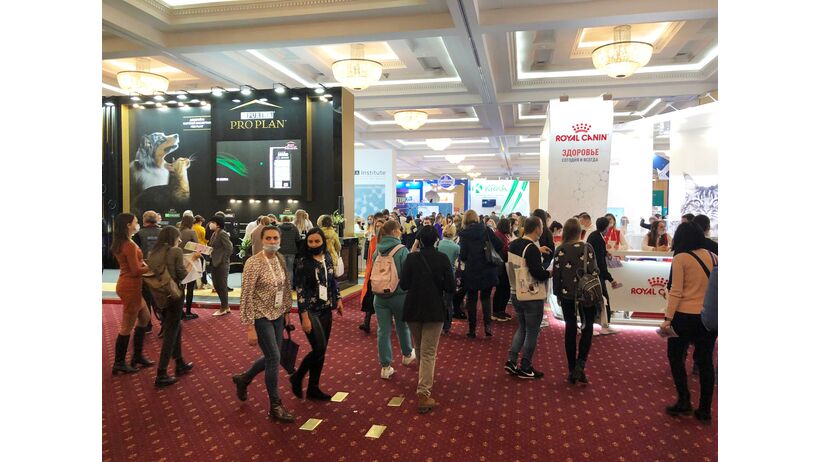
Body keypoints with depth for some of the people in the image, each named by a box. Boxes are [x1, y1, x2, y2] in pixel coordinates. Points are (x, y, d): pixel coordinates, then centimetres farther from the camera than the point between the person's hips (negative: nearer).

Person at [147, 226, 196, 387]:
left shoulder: (153, 252, 7)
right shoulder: (176, 250, -10)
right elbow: (181, 275, -10)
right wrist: (192, 259, -1)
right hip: (173, 294, -7)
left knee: (176, 327, 23)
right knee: (170, 332, 1)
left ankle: (180, 364, 32)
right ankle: (161, 375, 2)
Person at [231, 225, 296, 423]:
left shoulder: (280, 258, 2)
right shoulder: (253, 263, -18)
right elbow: (246, 296, -18)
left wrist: (287, 311, 12)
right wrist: (249, 327, -19)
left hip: (277, 315, 7)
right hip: (261, 316, -7)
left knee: (271, 357, 16)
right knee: (274, 358, -5)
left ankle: (243, 379, 42)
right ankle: (276, 406, 11)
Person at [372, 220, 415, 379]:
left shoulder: (377, 251, 1)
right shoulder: (402, 250, -14)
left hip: (379, 296, 3)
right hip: (399, 295, -3)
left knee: (383, 331, 6)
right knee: (403, 326, 20)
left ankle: (385, 367, 10)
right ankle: (407, 355, 41)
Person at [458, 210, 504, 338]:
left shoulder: (465, 234, -9)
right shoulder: (486, 229, -3)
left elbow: (462, 256, -12)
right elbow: (499, 246, -6)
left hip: (472, 272, -2)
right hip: (488, 271, 2)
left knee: (472, 300, 10)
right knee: (486, 297, 16)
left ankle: (472, 330, 13)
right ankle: (488, 325, -1)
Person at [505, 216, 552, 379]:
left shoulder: (514, 244, 3)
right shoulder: (531, 248, -22)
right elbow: (539, 274, -26)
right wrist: (551, 272, -8)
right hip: (532, 296, -8)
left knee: (522, 327, 21)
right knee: (532, 331, 6)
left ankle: (511, 361, 17)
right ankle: (525, 368, 14)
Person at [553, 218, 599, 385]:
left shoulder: (560, 250, -5)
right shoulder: (587, 248, -8)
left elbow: (556, 274, -3)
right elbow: (594, 271, -9)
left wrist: (557, 293, 8)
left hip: (567, 295, 2)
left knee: (570, 329, 9)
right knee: (587, 329, 10)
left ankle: (572, 371, 14)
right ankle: (580, 365, -6)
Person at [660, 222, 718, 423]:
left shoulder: (680, 258, -10)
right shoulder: (713, 257, 5)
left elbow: (676, 291, -15)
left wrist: (667, 318, -14)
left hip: (685, 316, -5)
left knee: (675, 358, 13)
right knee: (705, 361, 12)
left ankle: (684, 402, 11)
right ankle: (705, 409, 19)